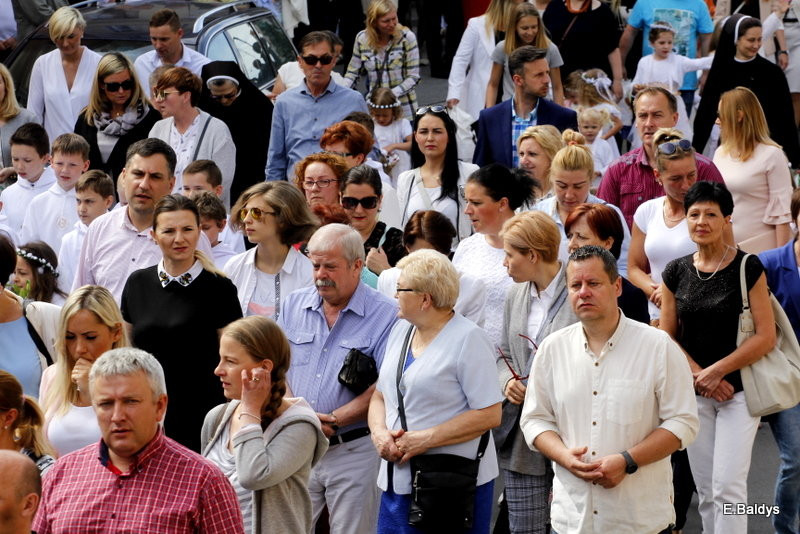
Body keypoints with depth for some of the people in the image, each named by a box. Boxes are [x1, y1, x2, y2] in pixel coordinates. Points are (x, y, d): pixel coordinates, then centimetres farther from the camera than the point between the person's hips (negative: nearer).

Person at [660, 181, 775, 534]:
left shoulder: (748, 268, -7)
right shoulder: (676, 273, 4)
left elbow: (766, 337, -10)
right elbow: (667, 337, 6)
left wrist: (716, 372, -14)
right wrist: (700, 377, -8)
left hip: (739, 389, -4)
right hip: (693, 393, 4)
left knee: (728, 486, -11)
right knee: (706, 491, 7)